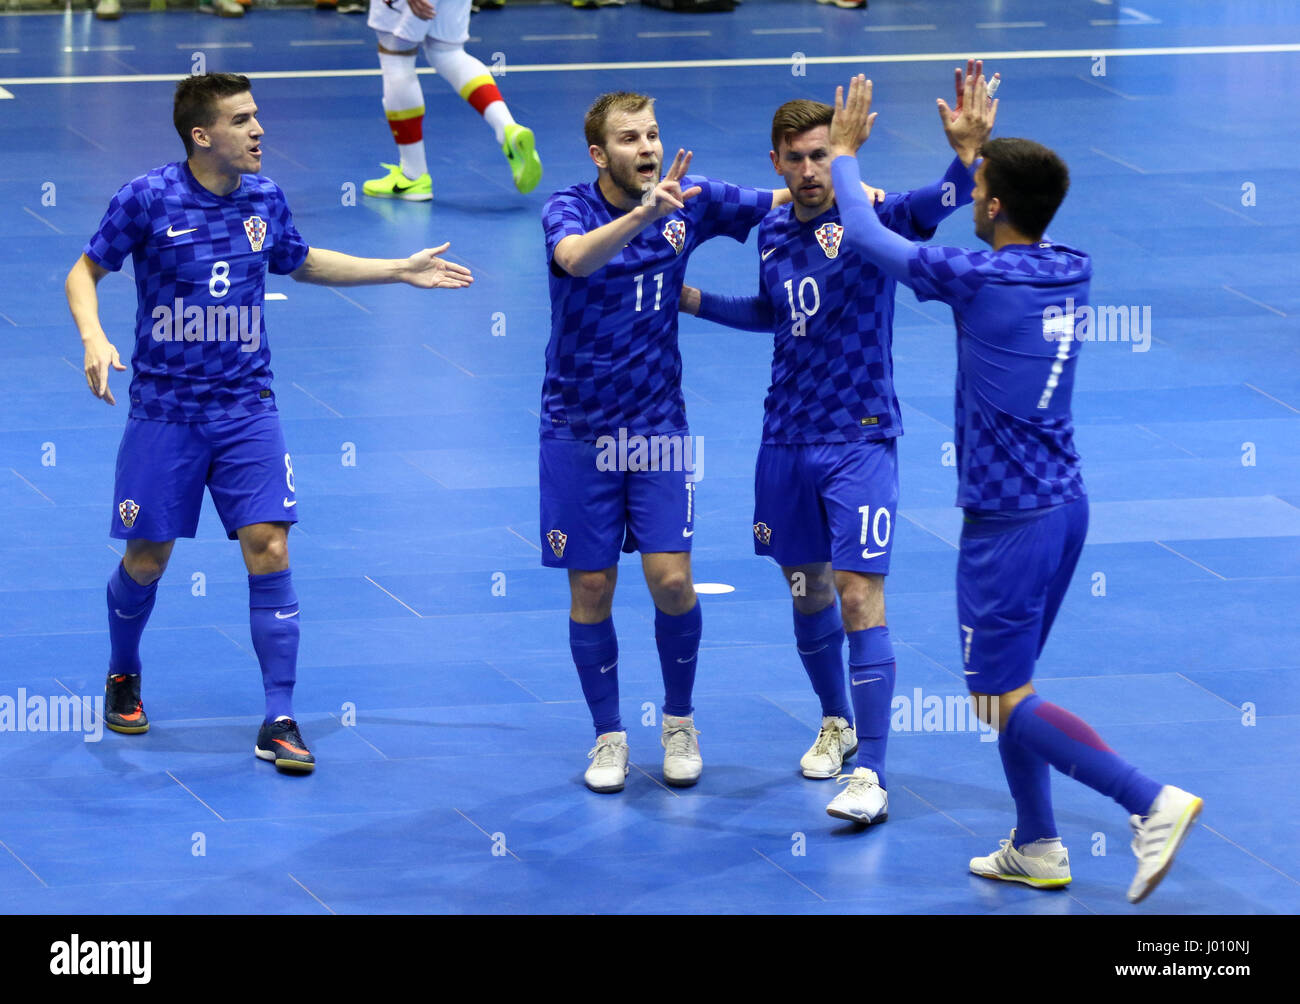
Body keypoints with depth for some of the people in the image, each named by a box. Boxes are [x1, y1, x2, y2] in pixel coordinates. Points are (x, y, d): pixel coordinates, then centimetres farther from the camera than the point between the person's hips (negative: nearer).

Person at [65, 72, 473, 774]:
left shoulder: (265, 199, 3)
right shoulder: (147, 200, -10)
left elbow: (301, 262, 23)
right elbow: (85, 272, 1)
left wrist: (400, 270, 20)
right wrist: (93, 338, -19)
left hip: (246, 408, 2)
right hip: (164, 408, -2)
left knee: (268, 551, -9)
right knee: (146, 559, 4)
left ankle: (278, 722, -5)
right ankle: (124, 676, 34)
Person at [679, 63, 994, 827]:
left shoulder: (872, 218, -12)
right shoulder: (774, 230, 7)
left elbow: (938, 203, -33)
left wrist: (967, 156, -52)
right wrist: (698, 302, 19)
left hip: (860, 440, -6)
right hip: (788, 440, 6)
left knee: (859, 594, -13)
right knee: (806, 586, 16)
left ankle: (871, 775, -16)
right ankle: (837, 724, 39)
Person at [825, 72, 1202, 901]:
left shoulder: (979, 278, -19)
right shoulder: (1073, 270, 1)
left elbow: (868, 236, -6)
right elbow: (1016, 224, 27)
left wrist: (845, 152, 10)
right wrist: (977, 145, 34)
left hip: (1010, 523, -8)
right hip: (1063, 502, 8)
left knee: (1005, 699, -3)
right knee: (1007, 683, 19)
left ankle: (1154, 802, -14)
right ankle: (1037, 849, 24)